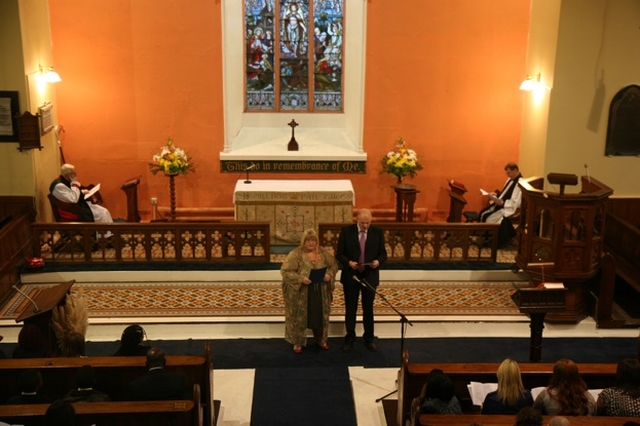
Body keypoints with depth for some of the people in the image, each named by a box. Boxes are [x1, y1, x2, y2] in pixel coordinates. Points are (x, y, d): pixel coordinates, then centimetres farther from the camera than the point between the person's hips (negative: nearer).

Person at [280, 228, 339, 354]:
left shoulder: (323, 252, 1)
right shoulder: (295, 254, -13)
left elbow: (334, 265, 8)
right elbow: (285, 271, -16)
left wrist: (329, 274, -13)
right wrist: (301, 279, -27)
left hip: (320, 292, 4)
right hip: (301, 293, -4)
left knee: (320, 316, 15)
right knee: (300, 317, 6)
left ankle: (320, 340, 34)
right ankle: (298, 342, 22)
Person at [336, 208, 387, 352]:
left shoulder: (377, 232, -4)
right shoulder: (346, 231, -7)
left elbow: (383, 254, 1)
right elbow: (339, 254, -4)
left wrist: (378, 261, -20)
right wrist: (348, 262, -22)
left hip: (370, 276, 1)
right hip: (351, 276, -1)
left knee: (368, 308, 12)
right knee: (350, 309, 9)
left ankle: (369, 338, 25)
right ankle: (350, 338, 23)